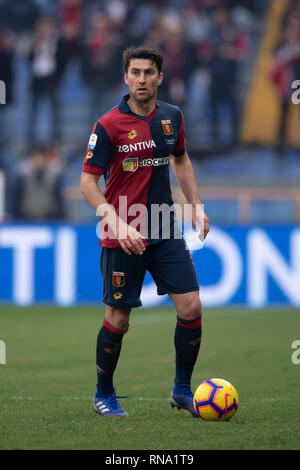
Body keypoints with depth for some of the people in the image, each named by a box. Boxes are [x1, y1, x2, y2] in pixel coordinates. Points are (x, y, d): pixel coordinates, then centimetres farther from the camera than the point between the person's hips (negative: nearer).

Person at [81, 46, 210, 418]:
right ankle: (104, 394, 21)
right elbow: (88, 181, -11)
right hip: (122, 237, -4)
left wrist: (196, 206, 15)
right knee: (118, 319, 1)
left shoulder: (172, 117, 5)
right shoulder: (108, 125, -11)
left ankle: (182, 389, 13)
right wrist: (118, 223, -22)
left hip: (165, 233, 5)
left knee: (191, 307, -4)